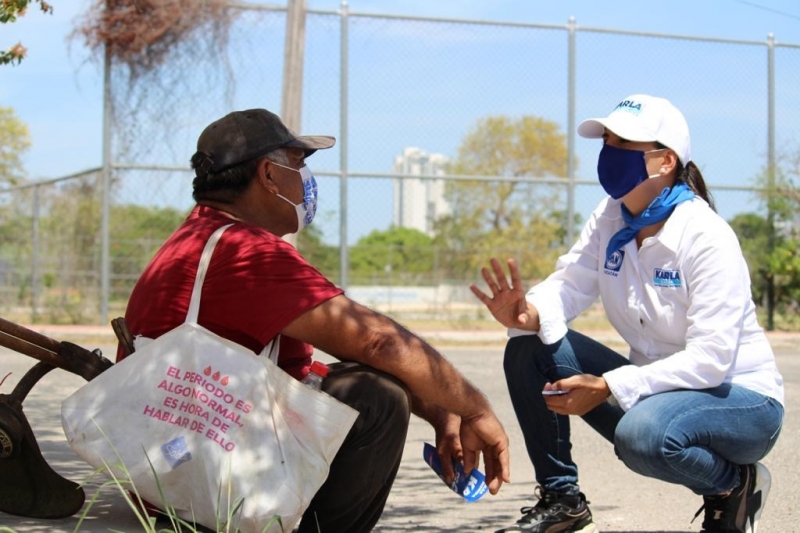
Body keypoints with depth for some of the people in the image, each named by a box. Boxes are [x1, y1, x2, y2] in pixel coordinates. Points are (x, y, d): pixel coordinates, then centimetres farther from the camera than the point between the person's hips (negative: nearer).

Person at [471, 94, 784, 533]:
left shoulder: (708, 239, -22)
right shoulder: (609, 219, -1)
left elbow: (710, 360, -27)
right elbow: (569, 284, -10)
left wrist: (607, 388, -32)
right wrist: (528, 314, -34)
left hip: (740, 400, -7)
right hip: (656, 387, 7)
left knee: (642, 433, -39)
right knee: (528, 349, -8)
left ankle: (736, 485, -5)